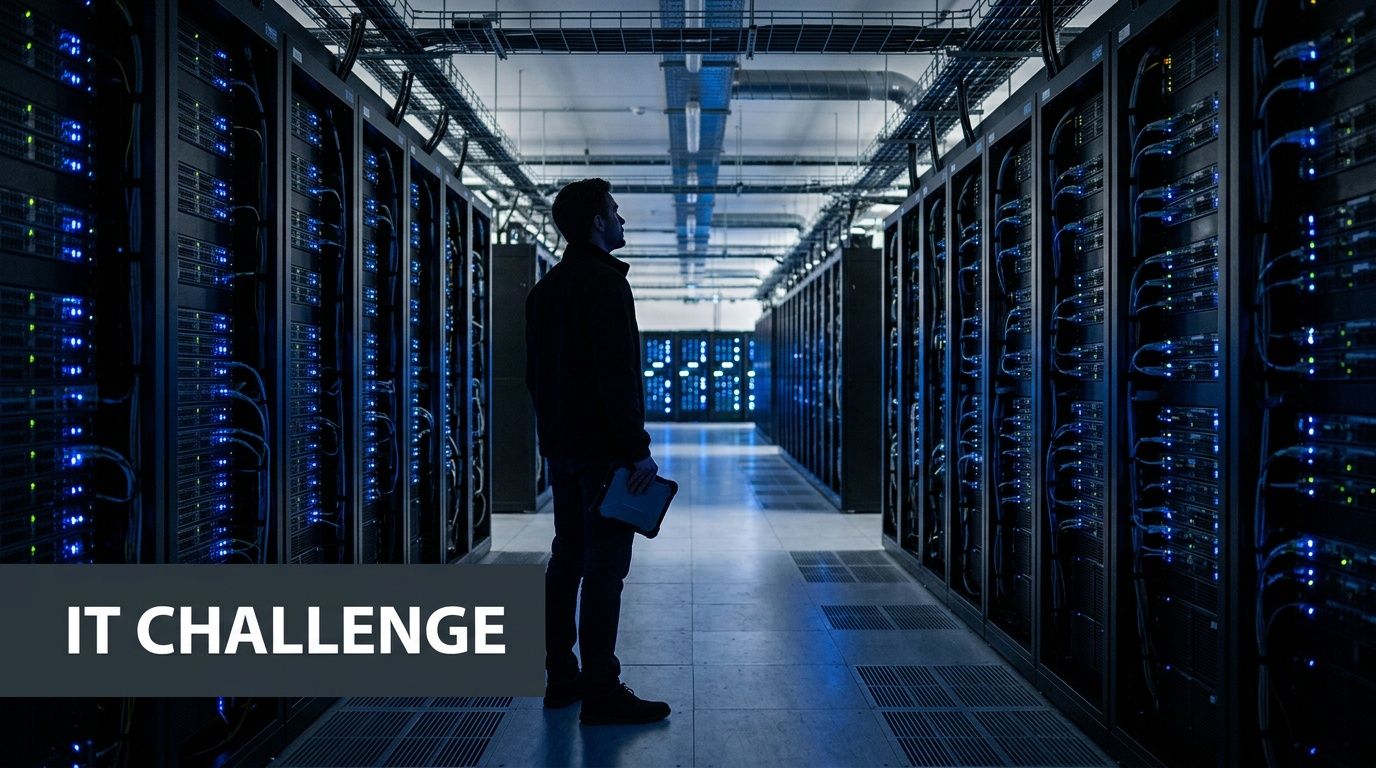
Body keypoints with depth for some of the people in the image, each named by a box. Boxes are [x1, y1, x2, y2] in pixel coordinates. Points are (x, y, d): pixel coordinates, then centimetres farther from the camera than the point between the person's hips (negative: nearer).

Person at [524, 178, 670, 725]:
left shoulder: (544, 288, 16)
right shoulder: (605, 282, -13)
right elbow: (617, 375, -21)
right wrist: (638, 448, -19)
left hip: (561, 448, 9)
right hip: (602, 450, -9)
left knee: (566, 558, 13)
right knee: (604, 568, -5)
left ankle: (561, 679, 21)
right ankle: (601, 694, 0)